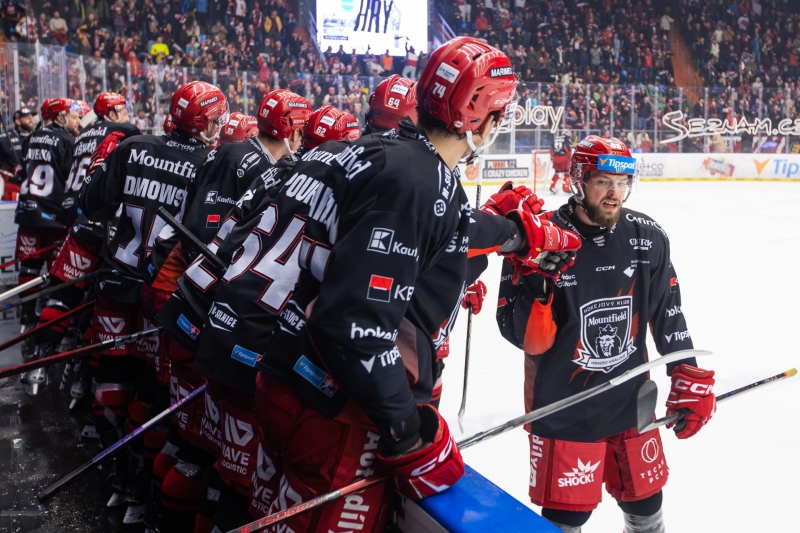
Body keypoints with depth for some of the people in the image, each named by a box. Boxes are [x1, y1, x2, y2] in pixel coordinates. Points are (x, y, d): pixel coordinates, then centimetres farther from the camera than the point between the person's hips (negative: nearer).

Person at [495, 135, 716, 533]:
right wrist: (537, 286, -35)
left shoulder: (648, 237, -3)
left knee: (645, 501, 18)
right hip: (563, 408, -4)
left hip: (631, 402, 4)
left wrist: (691, 381, 7)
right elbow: (525, 337, -18)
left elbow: (667, 313, 8)